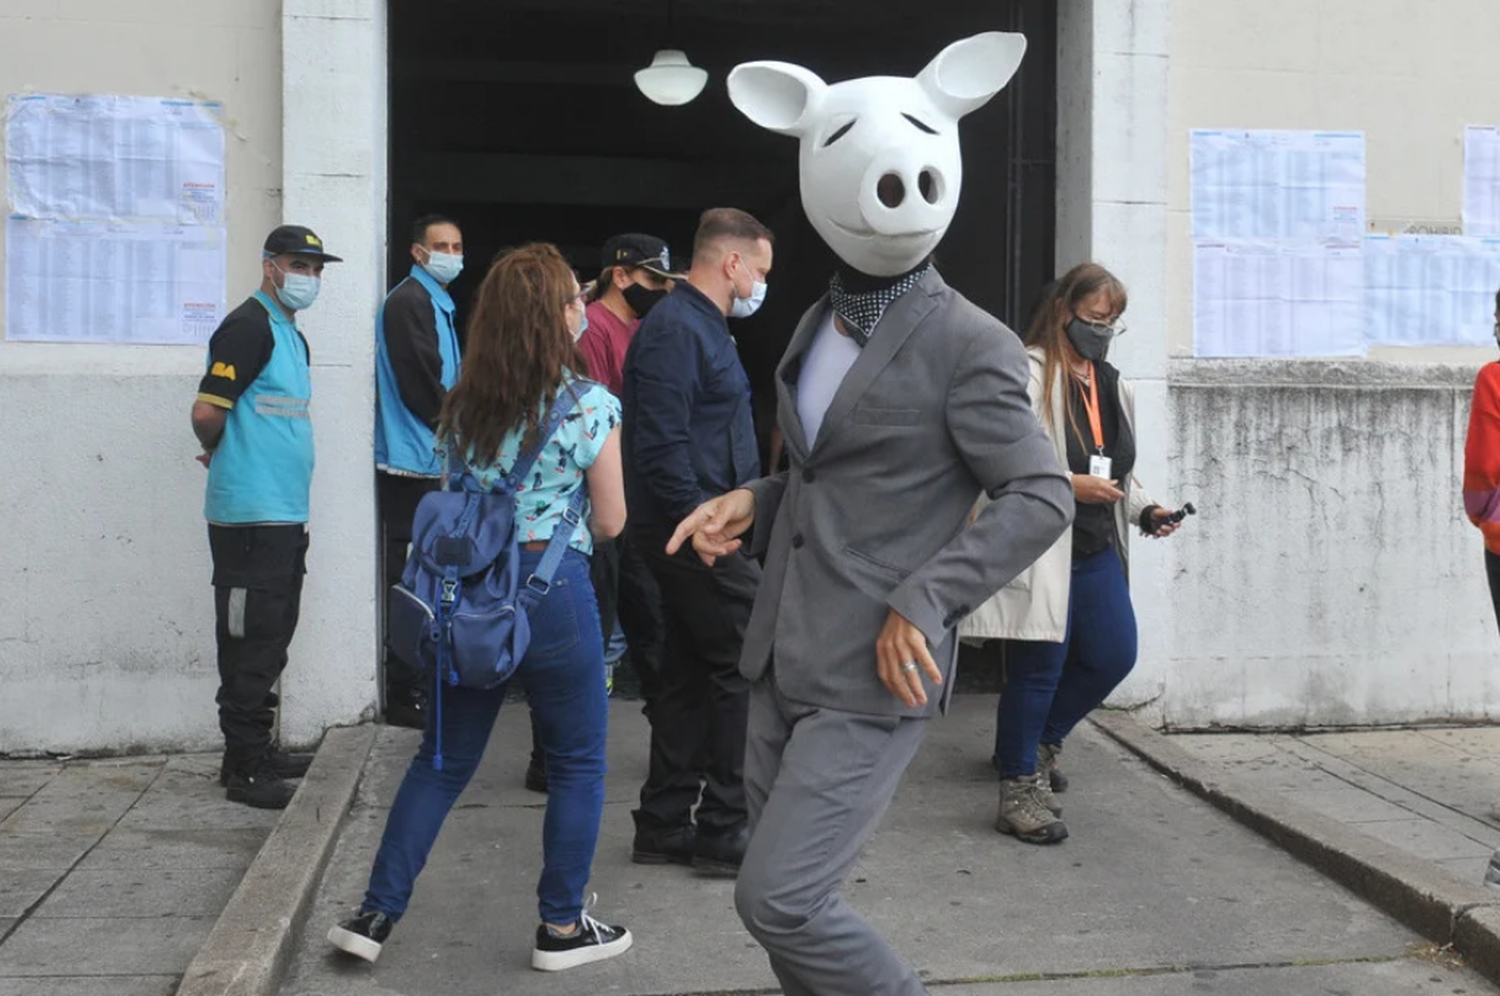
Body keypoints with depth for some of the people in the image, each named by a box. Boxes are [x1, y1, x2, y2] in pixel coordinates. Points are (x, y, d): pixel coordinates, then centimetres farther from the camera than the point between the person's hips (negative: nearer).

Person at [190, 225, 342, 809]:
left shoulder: (292, 335, 18)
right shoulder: (249, 326, -12)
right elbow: (207, 412, -19)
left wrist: (223, 452, 10)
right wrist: (219, 452, 0)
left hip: (284, 514, 9)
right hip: (250, 516, -9)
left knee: (270, 639, 15)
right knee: (251, 641, -4)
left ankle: (258, 750, 26)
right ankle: (243, 768, 4)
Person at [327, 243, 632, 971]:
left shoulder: (464, 403, 8)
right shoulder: (589, 404, -8)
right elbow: (610, 523, -3)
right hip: (552, 587, -5)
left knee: (444, 758, 15)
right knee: (577, 762, 10)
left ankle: (376, 914, 17)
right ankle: (561, 927, 17)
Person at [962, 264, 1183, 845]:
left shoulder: (1111, 384, 17)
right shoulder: (1029, 373, -10)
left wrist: (1143, 511, 7)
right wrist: (1070, 485, -21)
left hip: (1096, 550, 8)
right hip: (1040, 548, -8)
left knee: (1114, 655, 10)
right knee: (1039, 666, -4)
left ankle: (1041, 739, 33)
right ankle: (1020, 789, 9)